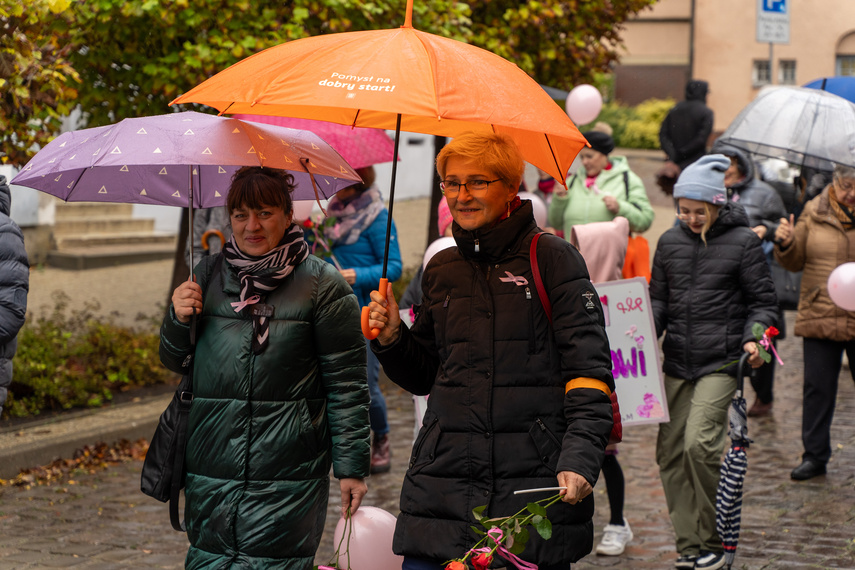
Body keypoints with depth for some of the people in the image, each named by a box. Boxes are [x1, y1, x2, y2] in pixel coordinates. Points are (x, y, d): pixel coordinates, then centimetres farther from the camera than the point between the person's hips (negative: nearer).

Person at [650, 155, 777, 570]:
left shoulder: (743, 242, -2)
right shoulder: (670, 242, 10)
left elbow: (763, 301, 1)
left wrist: (753, 338, -17)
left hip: (721, 362, -5)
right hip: (677, 361, 5)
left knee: (699, 443, -18)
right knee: (670, 452, 3)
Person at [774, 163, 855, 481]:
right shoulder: (814, 213, 4)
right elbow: (795, 263, 10)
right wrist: (785, 244, -10)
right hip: (820, 317, 2)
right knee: (817, 388, 5)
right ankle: (815, 455, 16)